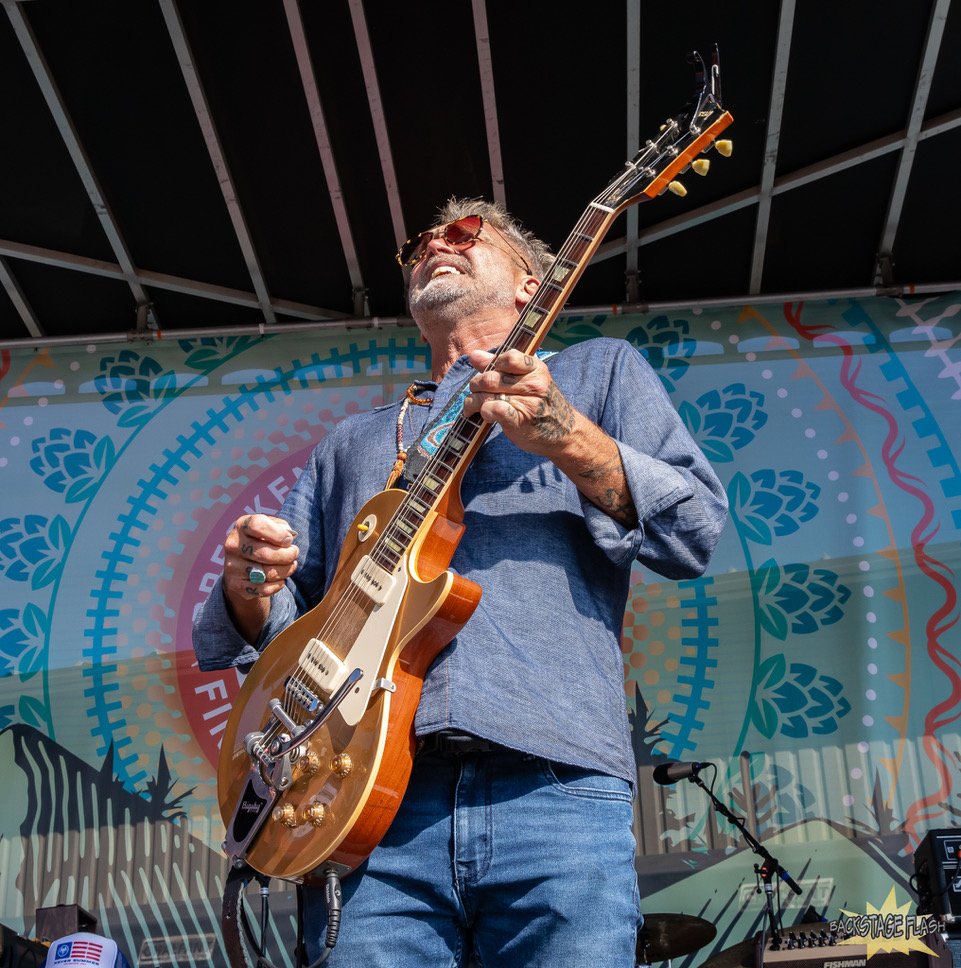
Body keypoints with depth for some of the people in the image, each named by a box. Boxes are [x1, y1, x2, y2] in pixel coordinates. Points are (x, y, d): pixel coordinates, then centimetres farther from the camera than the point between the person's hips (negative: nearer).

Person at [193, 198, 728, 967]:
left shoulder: (599, 371, 19)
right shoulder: (353, 442, 28)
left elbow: (698, 533, 5)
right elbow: (281, 622, 25)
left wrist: (569, 440, -10)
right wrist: (250, 589, 1)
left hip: (554, 791, -2)